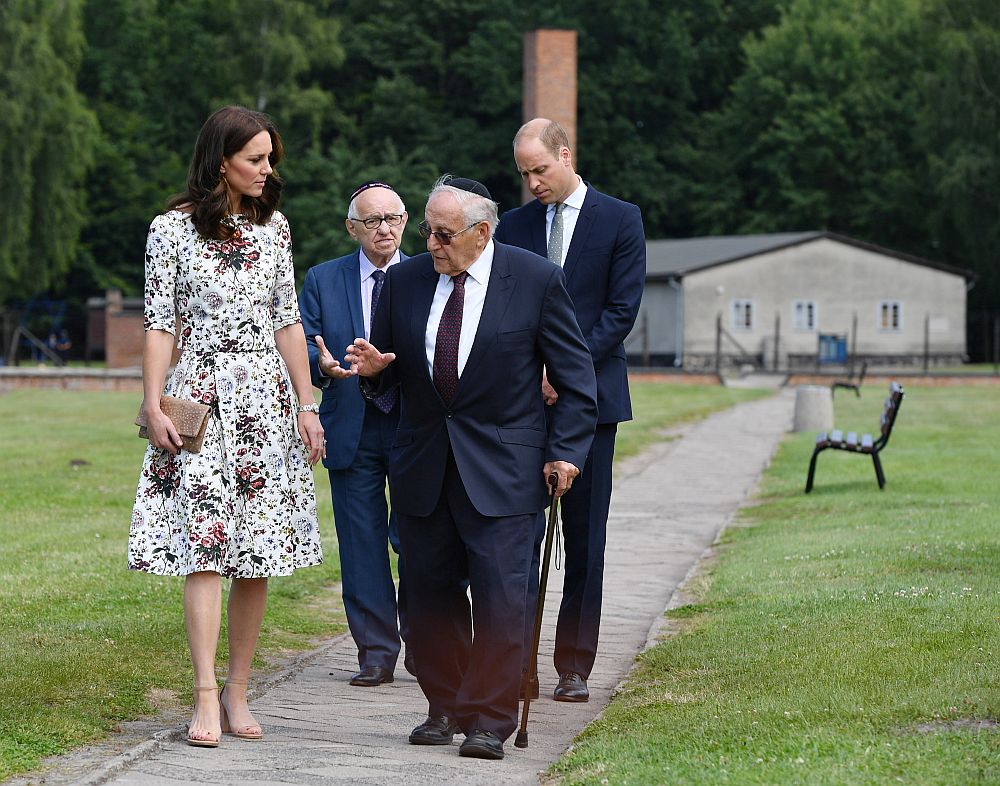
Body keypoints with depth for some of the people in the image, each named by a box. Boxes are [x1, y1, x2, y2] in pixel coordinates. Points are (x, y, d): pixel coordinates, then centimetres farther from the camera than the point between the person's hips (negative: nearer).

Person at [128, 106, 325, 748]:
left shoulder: (273, 226, 11)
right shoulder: (174, 229, -1)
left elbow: (288, 322, 13)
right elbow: (160, 324, -1)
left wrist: (308, 406, 9)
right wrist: (154, 407, -9)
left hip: (268, 395, 4)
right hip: (202, 397, -4)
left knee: (259, 554, 1)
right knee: (206, 545, -12)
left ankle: (237, 693, 8)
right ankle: (206, 698, -13)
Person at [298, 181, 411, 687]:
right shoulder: (323, 280, 7)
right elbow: (299, 343, 1)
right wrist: (321, 365, -21)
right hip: (352, 432, 1)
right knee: (362, 546, 3)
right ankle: (375, 652, 9)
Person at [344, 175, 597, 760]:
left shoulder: (536, 279, -4)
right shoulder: (405, 280, 6)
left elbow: (575, 374, 0)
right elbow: (389, 376, 16)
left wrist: (567, 450, -7)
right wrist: (374, 369, -8)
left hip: (502, 468, -4)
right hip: (423, 465, 4)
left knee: (500, 596, -9)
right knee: (431, 594, 6)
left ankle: (489, 722, -3)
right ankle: (444, 709, 19)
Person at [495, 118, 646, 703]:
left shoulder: (621, 220, 2)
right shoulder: (513, 227, 11)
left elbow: (622, 310, -5)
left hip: (590, 397, -2)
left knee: (585, 538, 1)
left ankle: (575, 666, 7)